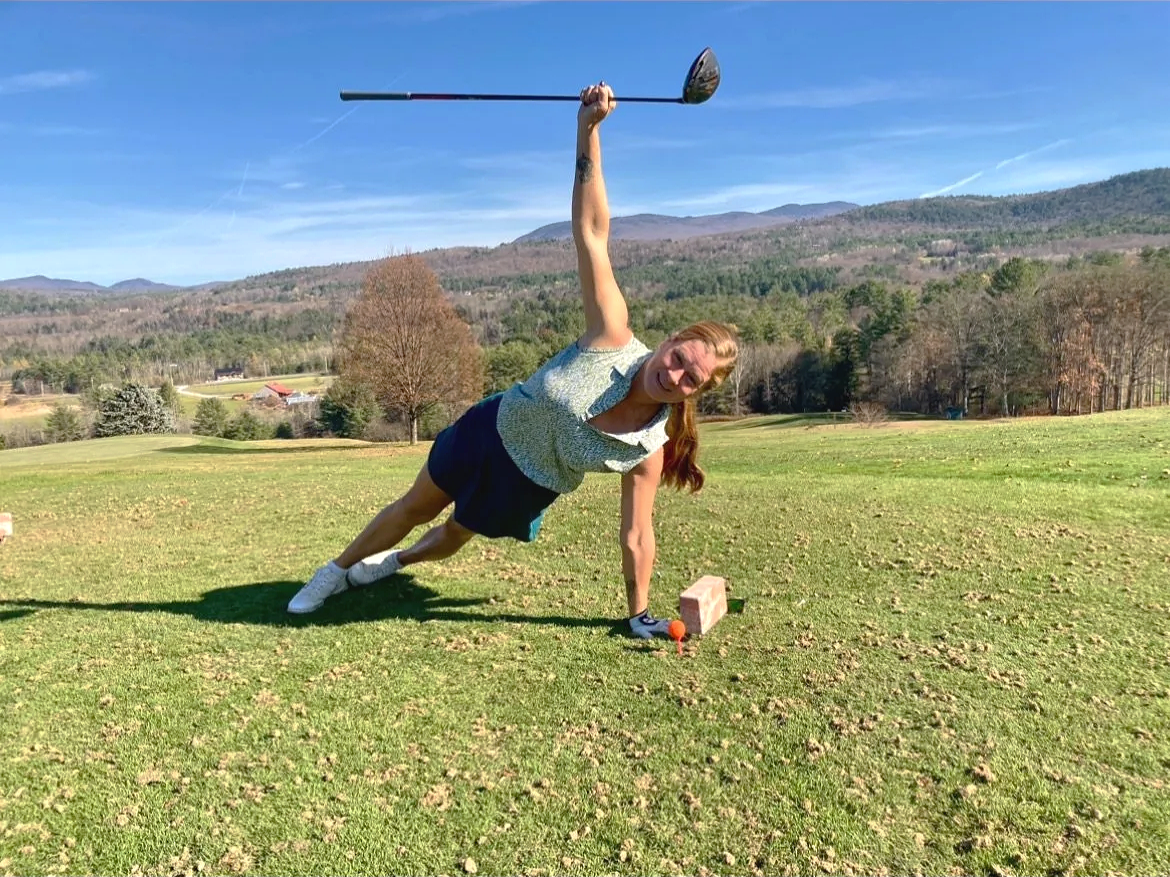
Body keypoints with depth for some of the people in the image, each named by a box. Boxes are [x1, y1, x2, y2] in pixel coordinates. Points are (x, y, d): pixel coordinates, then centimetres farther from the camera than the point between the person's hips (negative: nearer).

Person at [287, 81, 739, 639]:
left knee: (451, 539, 23)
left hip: (527, 487, 1)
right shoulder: (612, 339, -31)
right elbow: (591, 233, -34)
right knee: (415, 509, 18)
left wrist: (639, 614, -15)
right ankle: (335, 572, 45)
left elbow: (637, 535, -16)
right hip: (492, 430, -1)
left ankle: (395, 562, 60)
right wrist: (588, 129, -41)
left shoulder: (650, 447, -26)